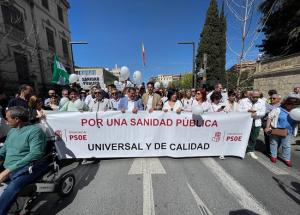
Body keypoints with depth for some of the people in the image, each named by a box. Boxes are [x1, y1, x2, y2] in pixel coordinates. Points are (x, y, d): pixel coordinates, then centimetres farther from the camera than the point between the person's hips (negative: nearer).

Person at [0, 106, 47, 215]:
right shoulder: (12, 131, 14)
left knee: (12, 188, -31)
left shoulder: (34, 130, -12)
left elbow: (35, 154, -21)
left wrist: (9, 170, -21)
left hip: (26, 169, -8)